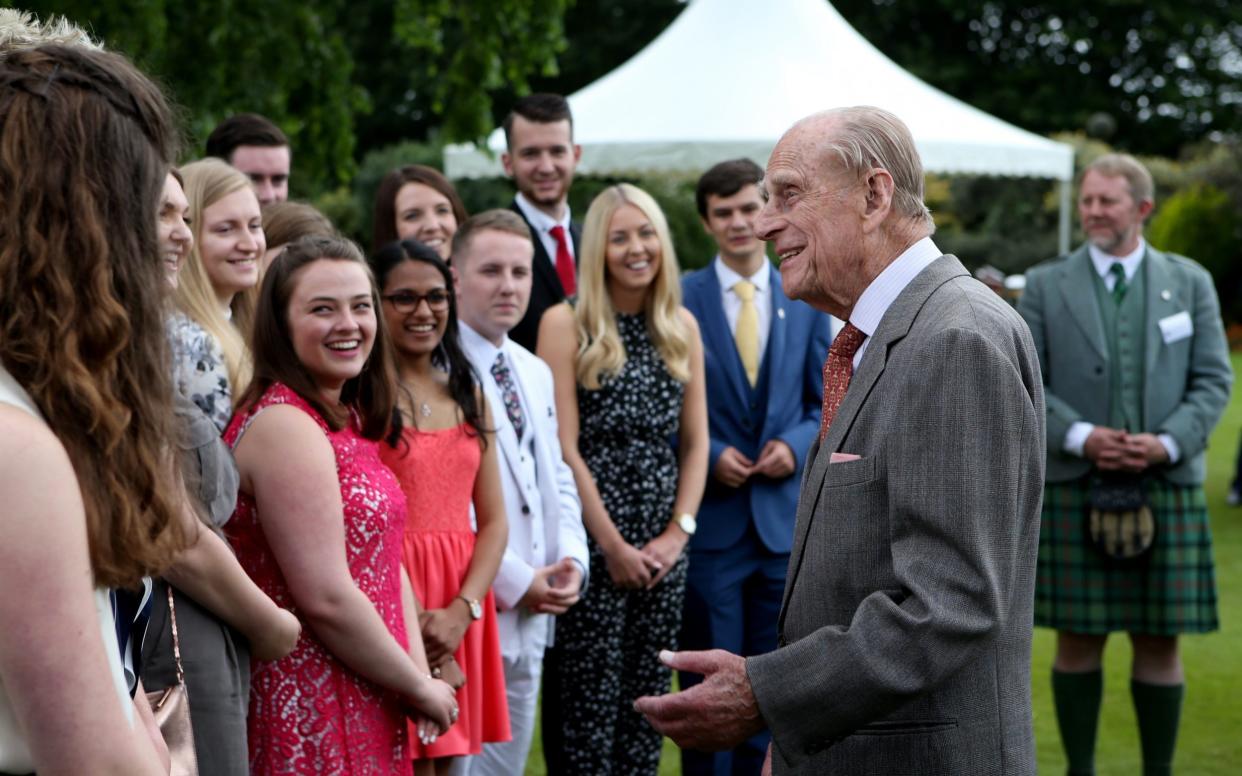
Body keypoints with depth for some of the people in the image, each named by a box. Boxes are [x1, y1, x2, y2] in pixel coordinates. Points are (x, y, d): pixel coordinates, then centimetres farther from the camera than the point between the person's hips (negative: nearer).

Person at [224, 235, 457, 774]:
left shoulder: (347, 420, 11)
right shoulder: (286, 425, -17)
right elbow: (325, 598, -21)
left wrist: (419, 677, -3)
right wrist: (420, 689, -11)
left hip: (366, 708, 9)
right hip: (311, 717, -9)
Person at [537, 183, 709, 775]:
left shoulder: (682, 326, 10)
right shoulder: (566, 324, -5)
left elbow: (695, 442, 11)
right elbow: (564, 449, -9)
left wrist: (678, 533, -1)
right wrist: (613, 545, -10)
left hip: (664, 548, 5)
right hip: (591, 543, -4)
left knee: (647, 702, 8)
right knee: (587, 704, -2)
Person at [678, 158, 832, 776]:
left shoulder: (806, 299, 7)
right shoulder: (681, 299, -3)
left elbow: (828, 404, 10)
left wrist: (797, 445, -8)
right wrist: (708, 455, -14)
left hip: (783, 513, 3)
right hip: (710, 515, -3)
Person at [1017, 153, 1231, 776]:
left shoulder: (1190, 283, 8)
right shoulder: (1046, 286, 5)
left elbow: (1213, 380, 5)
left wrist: (1168, 443, -12)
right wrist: (1080, 437, -14)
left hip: (1166, 488, 1)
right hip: (1073, 490, -1)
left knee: (1159, 641, 4)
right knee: (1077, 639, 3)